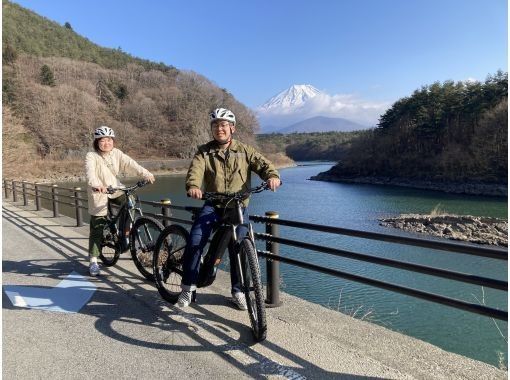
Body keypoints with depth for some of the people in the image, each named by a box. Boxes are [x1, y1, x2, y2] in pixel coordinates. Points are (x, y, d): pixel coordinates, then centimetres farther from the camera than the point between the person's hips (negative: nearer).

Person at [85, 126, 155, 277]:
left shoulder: (116, 153, -4)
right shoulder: (91, 156, -15)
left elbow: (130, 164, -18)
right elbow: (90, 171, -35)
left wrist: (146, 174, -35)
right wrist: (95, 184, -56)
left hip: (115, 189, 4)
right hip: (99, 193, -4)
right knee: (97, 228, -1)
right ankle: (93, 261, 10)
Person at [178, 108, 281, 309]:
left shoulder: (244, 150, 4)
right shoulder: (204, 152, 2)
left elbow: (262, 164, -6)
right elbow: (195, 171, -14)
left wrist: (272, 176, -29)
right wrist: (192, 186, -37)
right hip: (212, 205, 0)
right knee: (194, 242, -14)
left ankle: (238, 291, 19)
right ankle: (188, 286, 5)